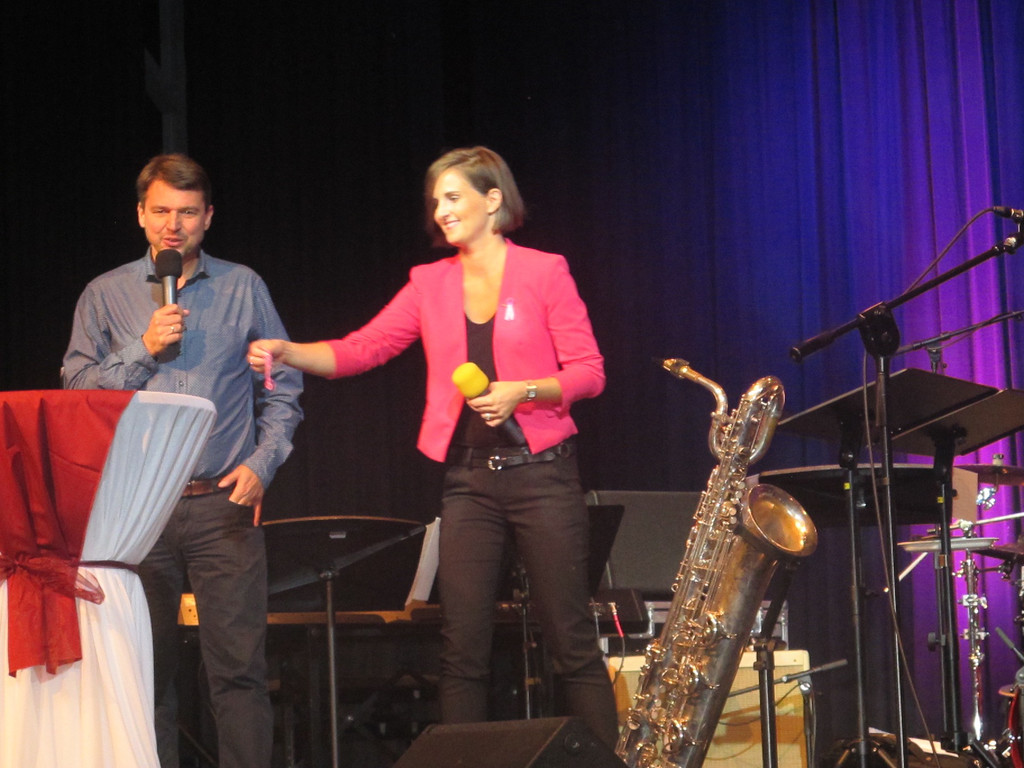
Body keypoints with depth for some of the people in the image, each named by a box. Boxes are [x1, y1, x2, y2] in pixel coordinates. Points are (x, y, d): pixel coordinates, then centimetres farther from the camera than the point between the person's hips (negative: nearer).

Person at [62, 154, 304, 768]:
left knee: (239, 665, -6)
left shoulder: (243, 288, 10)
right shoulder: (105, 296, 10)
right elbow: (78, 391, 5)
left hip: (225, 503, 0)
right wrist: (144, 349, -7)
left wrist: (262, 463, -3)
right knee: (146, 666, 2)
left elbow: (283, 387, 11)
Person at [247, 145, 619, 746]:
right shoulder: (430, 284, 10)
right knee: (463, 649, 0)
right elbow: (360, 350, 4)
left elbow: (589, 372, -2)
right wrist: (287, 352, -11)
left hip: (540, 472, -3)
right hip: (469, 480, 4)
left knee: (571, 640, -3)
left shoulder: (544, 272, 0)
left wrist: (522, 391, -18)